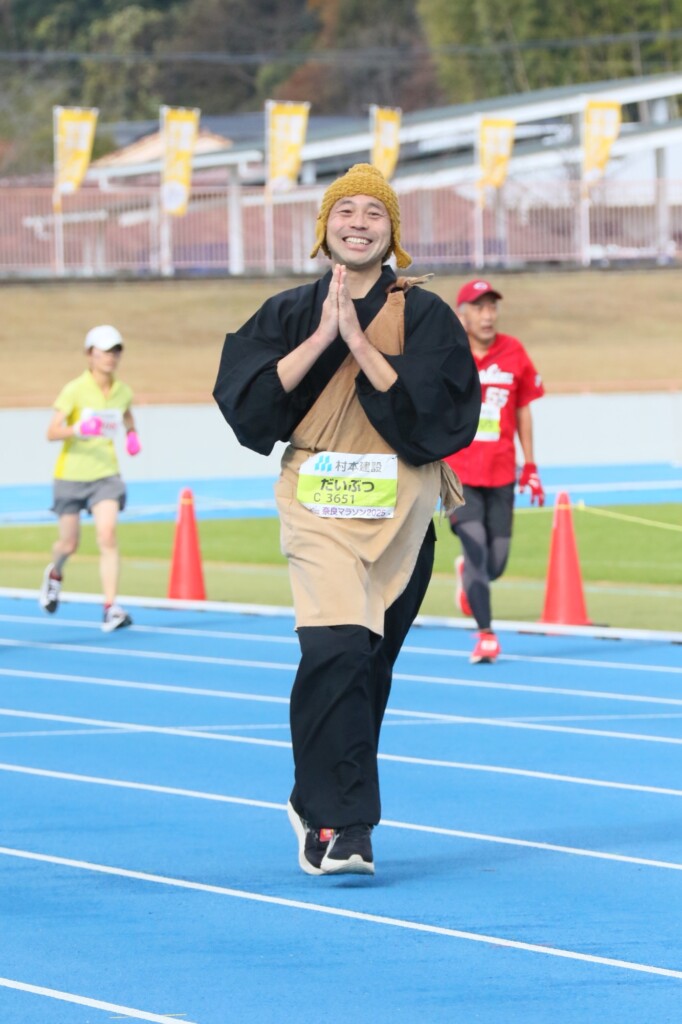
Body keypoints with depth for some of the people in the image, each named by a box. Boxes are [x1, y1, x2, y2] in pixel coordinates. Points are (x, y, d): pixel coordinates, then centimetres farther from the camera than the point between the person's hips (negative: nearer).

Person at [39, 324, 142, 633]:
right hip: (71, 476, -2)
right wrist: (78, 429, -34)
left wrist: (132, 434, 7)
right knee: (69, 544, 8)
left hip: (106, 475, 2)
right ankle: (54, 574, 45)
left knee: (107, 536, -17)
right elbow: (52, 432, -17)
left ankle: (110, 608, -18)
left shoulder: (123, 392, 2)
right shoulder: (74, 390, -12)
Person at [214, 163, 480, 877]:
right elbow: (247, 399, -7)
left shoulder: (424, 316, 2)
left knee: (367, 667, 8)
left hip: (400, 508, 1)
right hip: (317, 503, -1)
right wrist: (321, 337, -13)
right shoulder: (290, 314, 6)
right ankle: (340, 824, -19)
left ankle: (319, 803, 28)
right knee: (337, 652, -19)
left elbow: (431, 409, -11)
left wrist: (360, 342, -16)